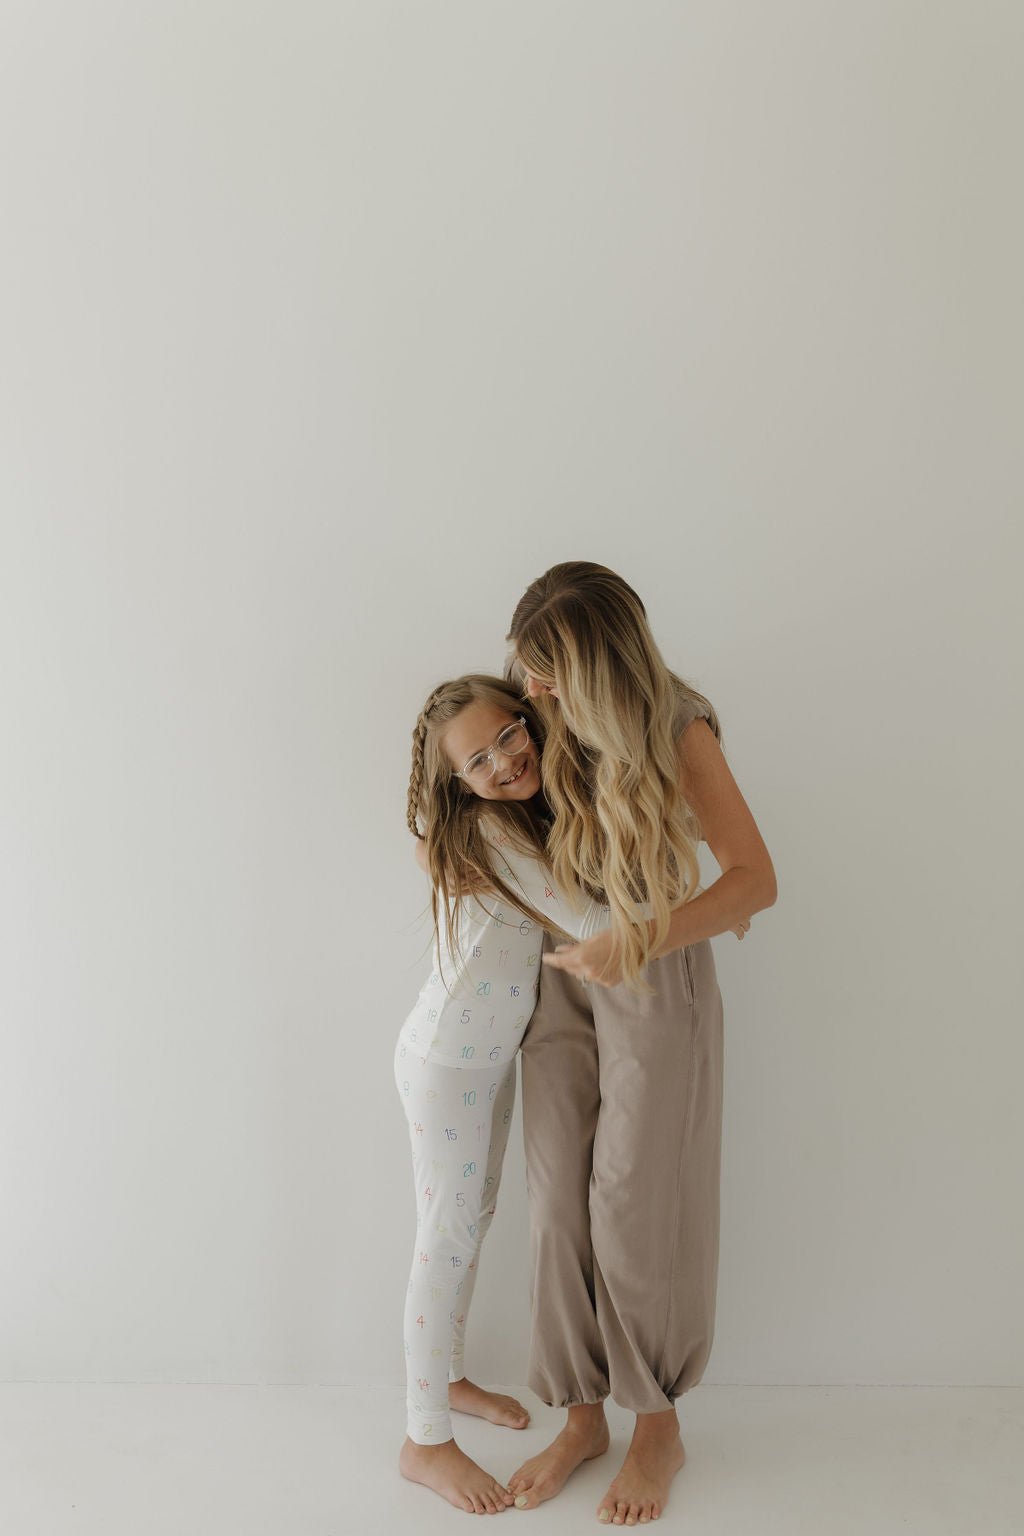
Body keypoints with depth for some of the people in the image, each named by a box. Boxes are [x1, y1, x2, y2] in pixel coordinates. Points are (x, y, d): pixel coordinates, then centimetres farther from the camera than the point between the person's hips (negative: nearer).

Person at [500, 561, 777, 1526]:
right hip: (561, 982, 5)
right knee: (559, 1207, 7)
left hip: (657, 986, -4)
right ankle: (583, 1417, 26)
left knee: (633, 1210, 3)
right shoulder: (543, 717, -4)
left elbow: (755, 880, -20)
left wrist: (639, 942, -30)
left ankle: (659, 1427, 26)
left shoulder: (679, 731, -19)